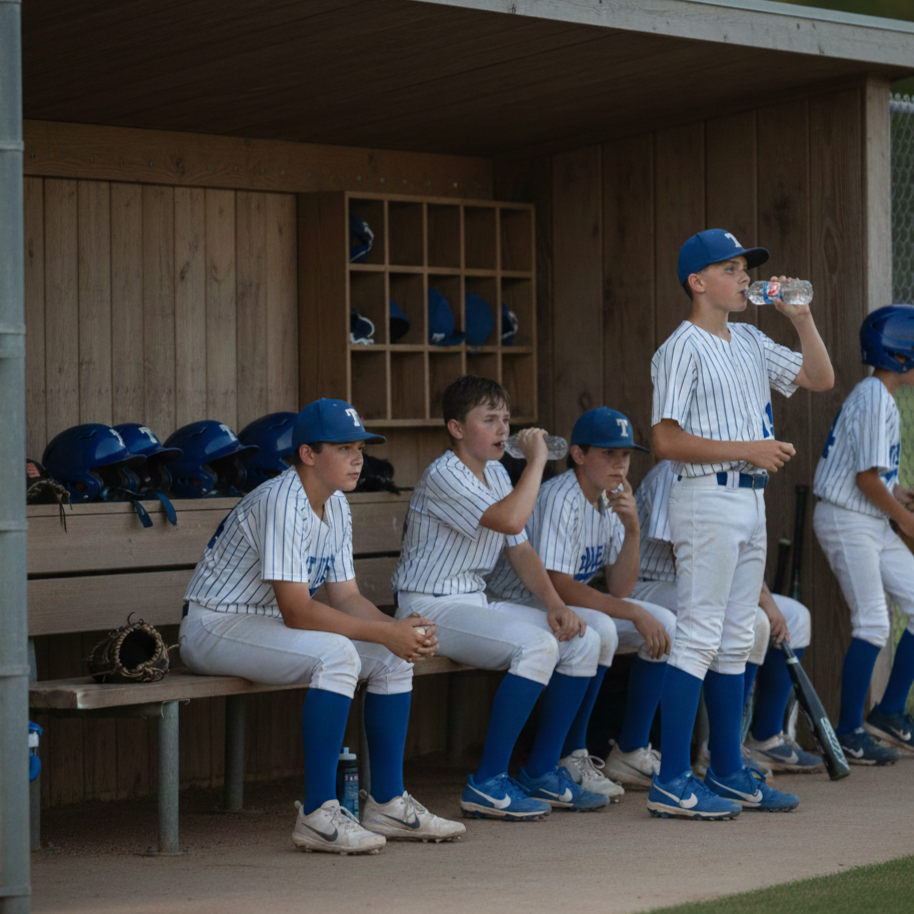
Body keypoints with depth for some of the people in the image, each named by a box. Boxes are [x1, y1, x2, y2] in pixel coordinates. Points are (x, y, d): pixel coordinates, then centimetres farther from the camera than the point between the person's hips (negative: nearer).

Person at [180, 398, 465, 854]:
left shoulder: (336, 506, 6)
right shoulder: (281, 503, -24)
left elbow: (345, 597, 7)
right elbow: (296, 611, -29)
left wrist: (401, 629, -12)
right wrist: (385, 633, -27)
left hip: (270, 626, 10)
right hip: (213, 627, -10)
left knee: (394, 656, 0)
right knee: (336, 654, -32)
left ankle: (388, 803, 6)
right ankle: (318, 815, -31)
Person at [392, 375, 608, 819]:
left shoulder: (496, 474, 14)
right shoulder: (443, 476, -16)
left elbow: (520, 549, 16)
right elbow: (510, 520, -30)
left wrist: (556, 604, 1)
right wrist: (537, 460, -20)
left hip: (477, 602, 9)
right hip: (430, 609, -9)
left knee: (583, 640, -3)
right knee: (537, 645, -29)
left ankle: (542, 772, 4)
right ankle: (488, 784, -25)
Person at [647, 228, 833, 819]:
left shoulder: (750, 342, 15)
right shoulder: (683, 349, -9)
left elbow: (820, 378, 18)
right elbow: (667, 441, -15)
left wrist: (803, 318, 6)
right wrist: (749, 449, -18)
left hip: (751, 499, 9)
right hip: (708, 498, -9)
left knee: (735, 640, 11)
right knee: (699, 638, -10)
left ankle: (728, 772, 18)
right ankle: (673, 783, -9)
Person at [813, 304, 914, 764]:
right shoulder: (873, 399, -17)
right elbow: (867, 479, -20)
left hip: (873, 526, 10)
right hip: (847, 521, -10)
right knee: (873, 623, -10)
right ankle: (849, 734, -2)